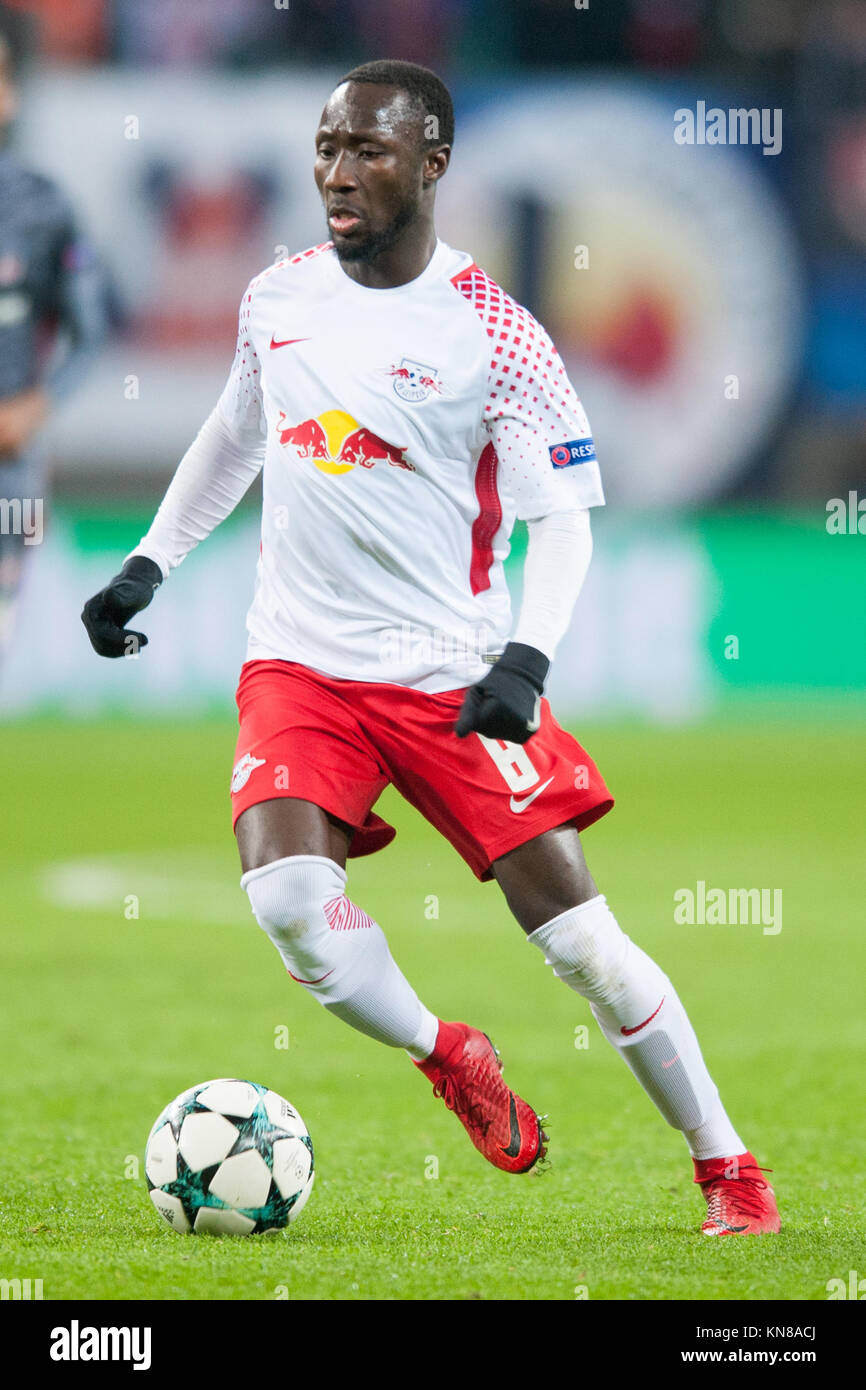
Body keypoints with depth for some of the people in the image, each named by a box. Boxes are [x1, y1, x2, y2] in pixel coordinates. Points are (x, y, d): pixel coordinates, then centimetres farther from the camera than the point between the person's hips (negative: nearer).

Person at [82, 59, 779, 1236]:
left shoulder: (494, 335, -10)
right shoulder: (278, 298, 5)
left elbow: (563, 517, -9)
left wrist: (527, 656, -25)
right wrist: (148, 564, 19)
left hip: (454, 678, -3)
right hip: (300, 665, 3)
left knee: (575, 932, -7)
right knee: (286, 895, -23)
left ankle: (725, 1166, 8)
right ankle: (450, 1060, 4)